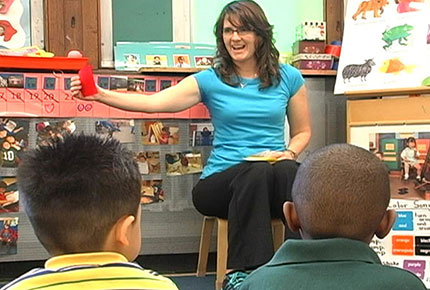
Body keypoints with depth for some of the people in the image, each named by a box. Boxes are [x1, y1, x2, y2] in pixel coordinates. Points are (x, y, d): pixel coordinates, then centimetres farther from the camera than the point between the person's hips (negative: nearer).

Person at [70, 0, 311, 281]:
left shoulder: (288, 78, 10)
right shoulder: (210, 80, 5)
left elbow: (303, 131, 20)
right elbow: (153, 102, -6)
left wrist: (289, 153, -3)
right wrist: (100, 95, -20)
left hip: (274, 173, 1)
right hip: (221, 181, -1)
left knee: (288, 170, -36)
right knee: (255, 172, -38)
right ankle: (247, 275, -36)